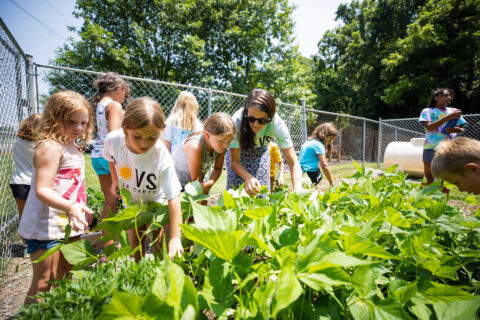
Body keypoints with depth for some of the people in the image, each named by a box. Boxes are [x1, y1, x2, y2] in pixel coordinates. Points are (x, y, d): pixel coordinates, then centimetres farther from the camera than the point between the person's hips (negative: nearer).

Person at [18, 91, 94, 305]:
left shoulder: (74, 148, 11)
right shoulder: (50, 147, -17)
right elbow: (42, 190, -26)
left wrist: (82, 210, 24)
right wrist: (69, 206, -40)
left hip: (69, 226, 9)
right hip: (46, 229, -9)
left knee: (66, 280, 21)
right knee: (43, 283, 2)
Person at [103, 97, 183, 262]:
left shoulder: (162, 158, -40)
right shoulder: (113, 139, -29)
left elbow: (173, 198, -37)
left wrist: (175, 237, -39)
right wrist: (115, 180, -4)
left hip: (155, 200, -2)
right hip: (130, 199, 3)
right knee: (134, 240, 8)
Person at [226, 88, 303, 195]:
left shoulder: (277, 124, -34)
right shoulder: (237, 121, -38)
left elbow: (294, 163, -32)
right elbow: (234, 161, -29)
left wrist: (297, 190, -48)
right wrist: (248, 177, -49)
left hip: (260, 151, 1)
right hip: (238, 150, -1)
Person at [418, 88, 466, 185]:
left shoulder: (454, 111, 10)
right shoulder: (427, 111, 0)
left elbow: (462, 129, 15)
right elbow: (428, 127, -16)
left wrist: (457, 130, -9)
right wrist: (449, 117, -22)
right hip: (431, 148, -2)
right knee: (429, 179, 6)